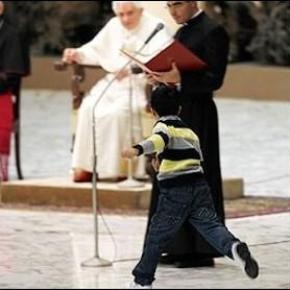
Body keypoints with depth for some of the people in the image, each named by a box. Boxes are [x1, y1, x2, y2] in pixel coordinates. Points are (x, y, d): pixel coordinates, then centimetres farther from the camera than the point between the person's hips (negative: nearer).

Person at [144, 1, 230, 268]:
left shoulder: (212, 32, -11)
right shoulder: (182, 33, 16)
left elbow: (214, 79, -17)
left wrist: (180, 78, -27)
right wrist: (162, 77, 3)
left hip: (197, 116, -9)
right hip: (177, 113, 9)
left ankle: (201, 251, 0)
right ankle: (180, 247, 16)